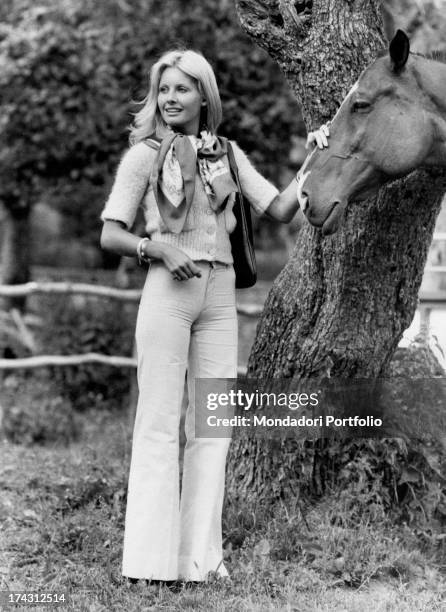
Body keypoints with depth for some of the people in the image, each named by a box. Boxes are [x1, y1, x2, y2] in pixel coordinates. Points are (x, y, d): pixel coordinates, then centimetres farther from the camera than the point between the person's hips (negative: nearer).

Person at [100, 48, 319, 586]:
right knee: (160, 421, -5)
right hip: (169, 287, -4)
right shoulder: (144, 155, 2)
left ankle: (199, 554, 10)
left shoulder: (227, 154, 13)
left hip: (221, 291, 4)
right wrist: (157, 247, -17)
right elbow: (110, 236, 0)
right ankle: (151, 556, 0)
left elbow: (279, 209, 9)